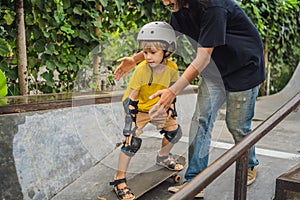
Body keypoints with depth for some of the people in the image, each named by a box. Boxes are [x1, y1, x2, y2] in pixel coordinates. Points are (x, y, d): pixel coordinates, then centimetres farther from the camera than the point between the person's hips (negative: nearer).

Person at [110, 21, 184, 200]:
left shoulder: (172, 68, -16)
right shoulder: (142, 70, -29)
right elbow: (131, 99, -25)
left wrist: (170, 108, -3)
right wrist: (130, 124, -28)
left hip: (158, 107, 5)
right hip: (138, 107, -5)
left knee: (175, 131, 7)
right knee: (133, 141, -18)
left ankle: (163, 157, 38)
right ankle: (120, 179, -3)